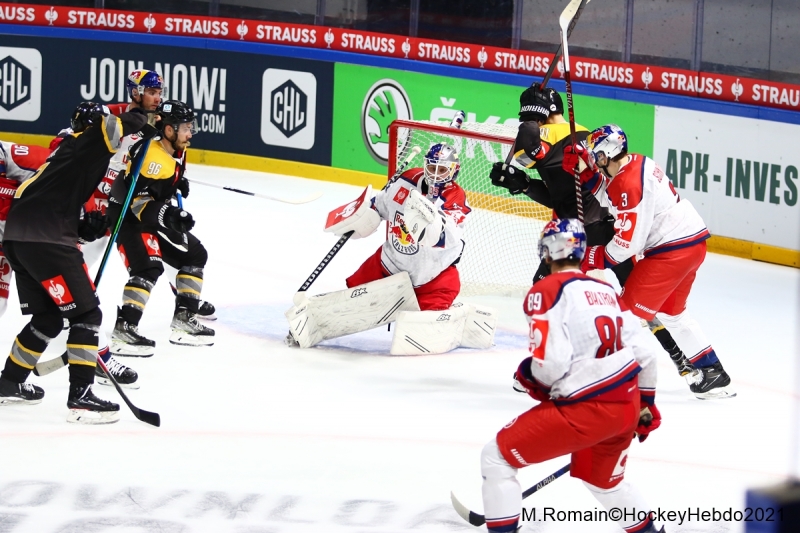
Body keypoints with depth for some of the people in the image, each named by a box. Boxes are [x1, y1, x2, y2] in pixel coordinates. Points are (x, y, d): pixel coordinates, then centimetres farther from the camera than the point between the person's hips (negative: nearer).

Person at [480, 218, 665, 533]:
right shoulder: (606, 292, 15)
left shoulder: (546, 291, -7)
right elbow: (645, 349, 16)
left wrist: (526, 376, 6)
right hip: (627, 406, 7)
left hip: (584, 409, -7)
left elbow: (550, 362, -17)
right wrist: (645, 404, 30)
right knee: (601, 478, 33)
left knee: (497, 458, 5)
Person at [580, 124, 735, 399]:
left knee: (630, 308, -6)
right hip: (694, 241, 11)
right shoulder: (637, 163, 9)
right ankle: (714, 373, 29)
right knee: (670, 311, 25)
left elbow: (628, 243, -20)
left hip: (672, 250, -11)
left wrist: (595, 259, -6)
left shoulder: (628, 184, -21)